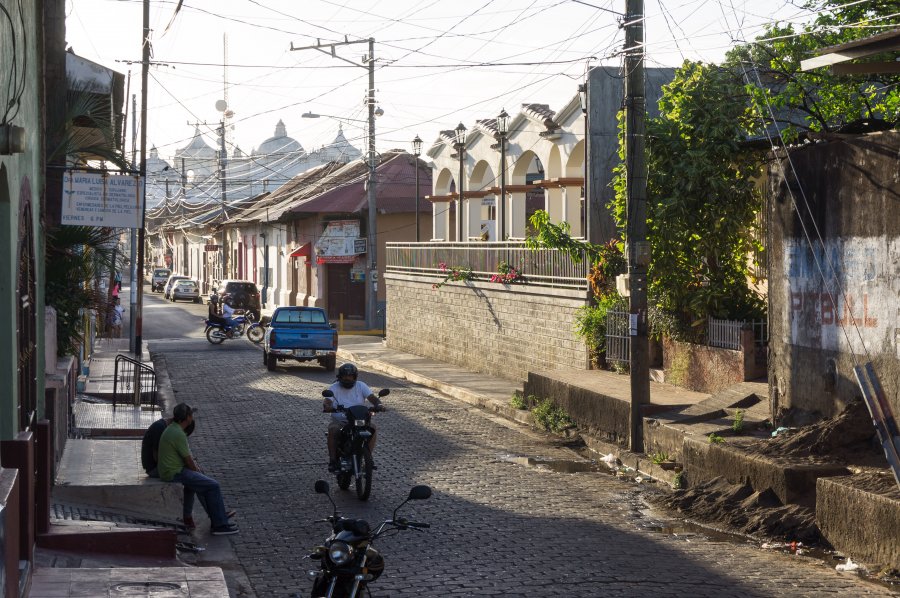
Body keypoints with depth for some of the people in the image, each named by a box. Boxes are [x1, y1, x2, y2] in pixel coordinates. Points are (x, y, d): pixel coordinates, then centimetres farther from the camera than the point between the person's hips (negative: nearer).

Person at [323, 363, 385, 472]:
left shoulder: (361, 386, 7)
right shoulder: (334, 388, 2)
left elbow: (372, 397, -5)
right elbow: (327, 401, -12)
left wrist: (378, 404, -28)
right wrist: (327, 407, -37)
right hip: (339, 421, -1)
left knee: (372, 428, -26)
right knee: (333, 430, -33)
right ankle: (332, 460, -25)